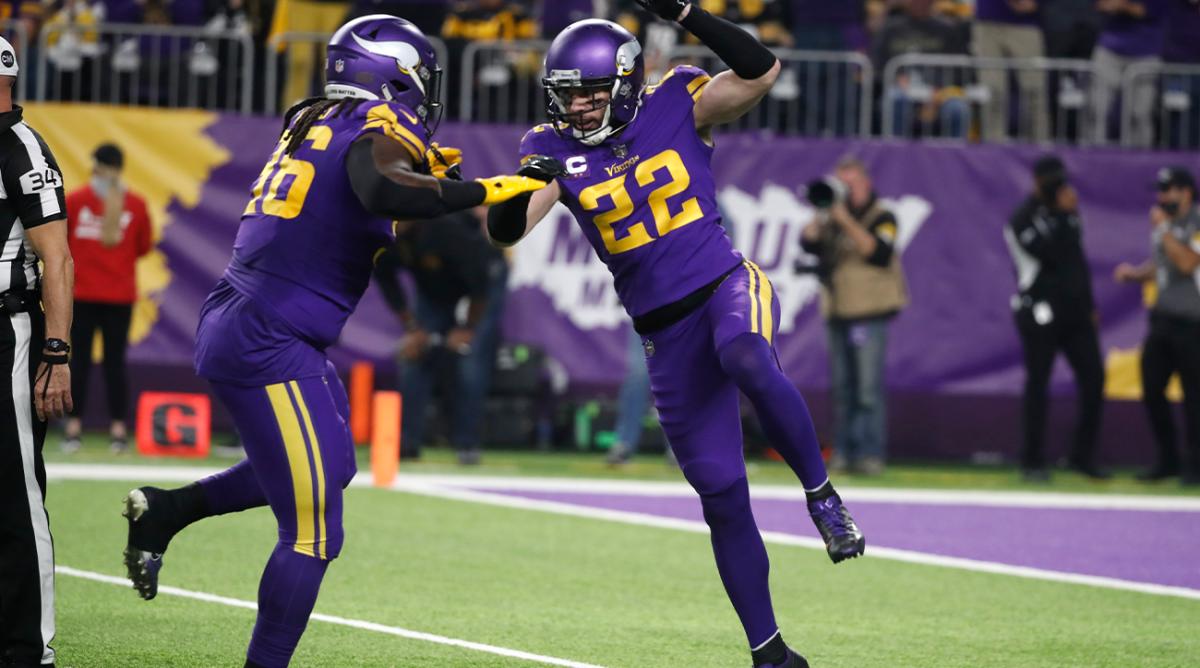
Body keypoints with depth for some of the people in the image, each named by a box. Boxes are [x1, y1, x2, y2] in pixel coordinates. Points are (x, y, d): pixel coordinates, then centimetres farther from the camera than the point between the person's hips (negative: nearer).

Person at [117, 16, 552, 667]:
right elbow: (383, 192, -34)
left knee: (330, 466, 29)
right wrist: (484, 191, -27)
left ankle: (164, 511, 30)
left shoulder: (312, 123, 14)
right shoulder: (377, 134, -12)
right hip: (269, 348, -9)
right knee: (313, 533, -3)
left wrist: (418, 177, 15)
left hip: (231, 324, 9)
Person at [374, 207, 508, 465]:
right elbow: (386, 282, -7)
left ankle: (467, 444, -8)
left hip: (485, 277, -5)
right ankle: (407, 440, -1)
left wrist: (468, 328, -19)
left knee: (472, 360, -16)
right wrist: (411, 328, -8)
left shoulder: (443, 228, -41)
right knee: (413, 354, -5)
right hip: (434, 285, 5)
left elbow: (478, 280, -29)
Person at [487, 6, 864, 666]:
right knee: (722, 497, 3)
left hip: (727, 287, -2)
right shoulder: (556, 150, 0)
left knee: (748, 363, -41)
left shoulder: (675, 105, -4)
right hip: (665, 333, 3)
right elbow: (505, 230, -12)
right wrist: (527, 184, -33)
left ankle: (820, 493, -19)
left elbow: (760, 71, -16)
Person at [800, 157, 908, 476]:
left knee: (869, 387, -11)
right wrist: (821, 216, -9)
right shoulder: (832, 218, 15)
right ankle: (843, 451, 10)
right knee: (842, 387, 6)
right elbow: (808, 243, 2)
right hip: (838, 314, 6)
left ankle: (870, 453, -11)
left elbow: (880, 252, -16)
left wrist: (847, 222, -18)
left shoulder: (881, 218, 0)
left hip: (870, 314, -5)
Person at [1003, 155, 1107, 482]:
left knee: (1093, 381, 2)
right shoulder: (1023, 219, -9)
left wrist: (1089, 305, 20)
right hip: (1041, 315, -7)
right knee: (1037, 384, -3)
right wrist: (1063, 215, -20)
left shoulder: (1063, 212, 15)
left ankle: (1082, 456, 12)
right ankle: (1033, 461, 5)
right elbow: (1049, 253, -25)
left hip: (1075, 313, 7)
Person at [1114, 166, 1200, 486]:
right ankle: (1167, 460, 19)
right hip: (1162, 321, 8)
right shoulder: (1167, 226, 14)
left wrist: (1163, 229, -17)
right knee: (1152, 390, 8)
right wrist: (1135, 274, 5)